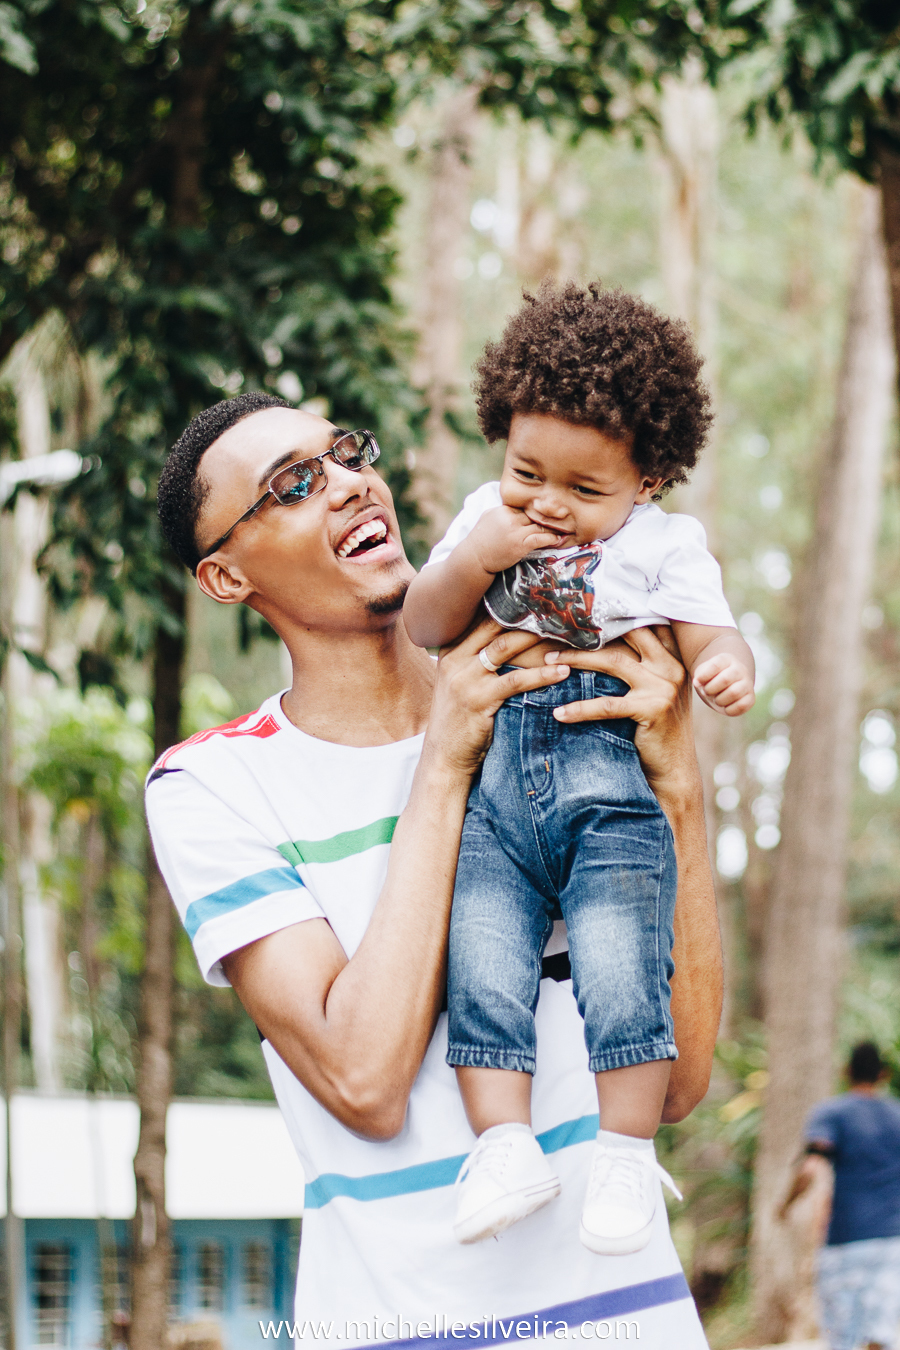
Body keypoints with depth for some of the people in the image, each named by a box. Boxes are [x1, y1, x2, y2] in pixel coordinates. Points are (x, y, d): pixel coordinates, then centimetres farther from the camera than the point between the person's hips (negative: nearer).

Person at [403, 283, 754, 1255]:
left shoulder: (664, 544, 7)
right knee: (481, 970, -12)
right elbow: (424, 626, 13)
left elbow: (709, 637, 2)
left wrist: (728, 668, -23)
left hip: (612, 784, -3)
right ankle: (505, 1149, -7)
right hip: (493, 782, 3)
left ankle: (627, 1155, -2)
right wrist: (475, 557, -5)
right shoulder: (489, 519, 16)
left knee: (621, 972, -14)